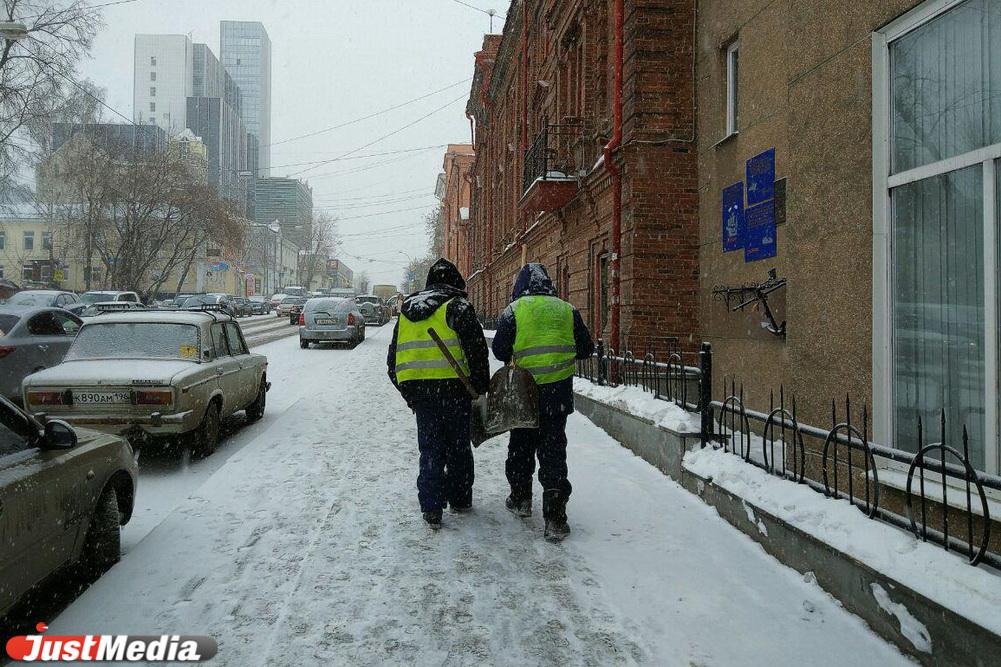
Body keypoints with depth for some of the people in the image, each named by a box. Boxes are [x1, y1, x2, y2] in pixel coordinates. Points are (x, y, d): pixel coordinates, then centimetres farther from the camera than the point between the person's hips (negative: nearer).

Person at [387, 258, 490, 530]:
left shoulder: (407, 309, 17)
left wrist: (408, 394, 22)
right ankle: (460, 499, 23)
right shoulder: (457, 306, -1)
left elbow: (393, 356, 19)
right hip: (452, 386, -4)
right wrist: (481, 386, 1)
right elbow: (476, 348, -9)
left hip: (415, 387, 4)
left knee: (430, 447, 10)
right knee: (458, 446, 12)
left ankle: (431, 507, 5)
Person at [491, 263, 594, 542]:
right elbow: (586, 349, 6)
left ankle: (521, 498, 31)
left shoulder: (514, 310, -4)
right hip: (559, 391, 1)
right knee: (553, 449, 3)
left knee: (521, 444, 18)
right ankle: (555, 516, -1)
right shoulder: (567, 310, 2)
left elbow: (500, 350, -4)